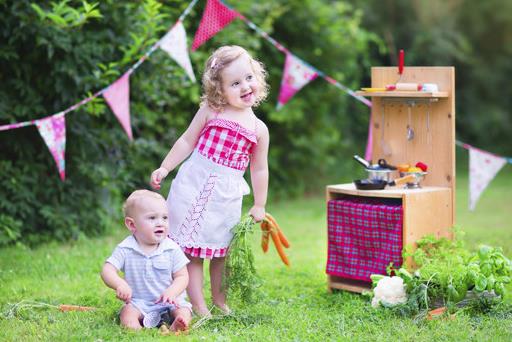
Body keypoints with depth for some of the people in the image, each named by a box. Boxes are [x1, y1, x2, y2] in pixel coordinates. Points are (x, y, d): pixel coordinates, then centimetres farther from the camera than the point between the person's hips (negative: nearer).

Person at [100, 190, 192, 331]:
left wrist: (172, 291, -23)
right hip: (138, 302, 0)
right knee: (127, 312, -27)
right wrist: (119, 284, -32)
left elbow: (182, 276, -1)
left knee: (184, 311, -26)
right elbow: (107, 270, -10)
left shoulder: (172, 249, -4)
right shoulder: (125, 249, -4)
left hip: (168, 302, 0)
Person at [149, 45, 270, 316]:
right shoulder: (210, 112, -3)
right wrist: (165, 168, 1)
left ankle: (219, 301, 29)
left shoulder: (259, 129, 2)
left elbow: (259, 170, 10)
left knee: (221, 251, 12)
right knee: (191, 250, -2)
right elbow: (187, 141, 5)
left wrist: (259, 205, 11)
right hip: (194, 186, -2)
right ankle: (198, 307, 4)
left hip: (227, 196, 2)